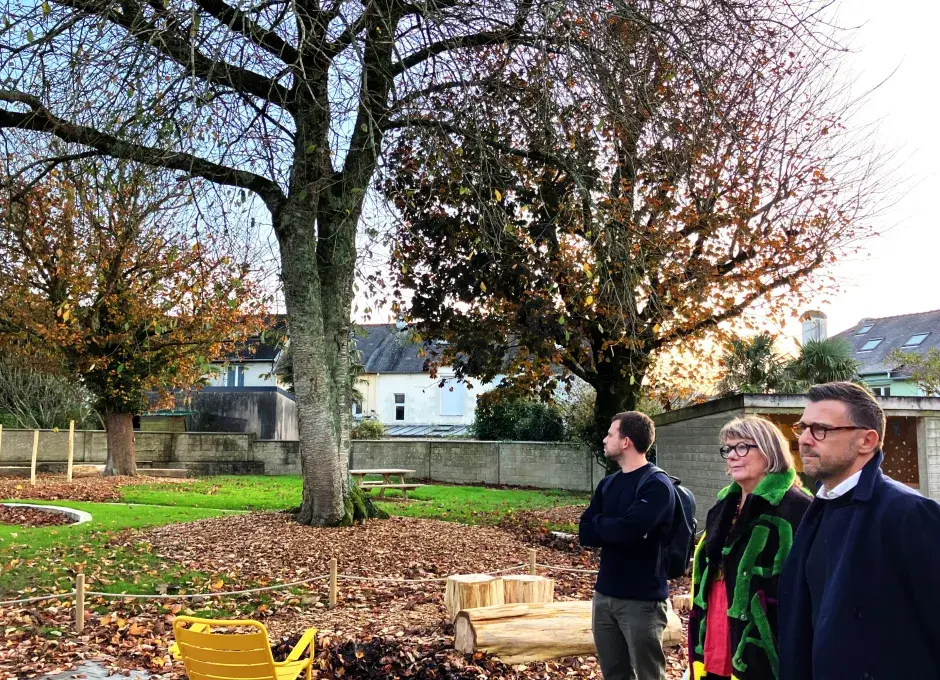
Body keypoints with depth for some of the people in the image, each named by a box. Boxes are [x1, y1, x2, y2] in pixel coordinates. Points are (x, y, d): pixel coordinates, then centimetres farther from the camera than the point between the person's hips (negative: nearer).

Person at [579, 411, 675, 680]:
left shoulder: (657, 485, -12)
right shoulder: (607, 484, 10)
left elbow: (629, 530, -25)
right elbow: (585, 534, 3)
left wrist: (600, 522, -6)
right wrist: (616, 528, -14)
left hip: (642, 599, -7)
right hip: (605, 594, 7)